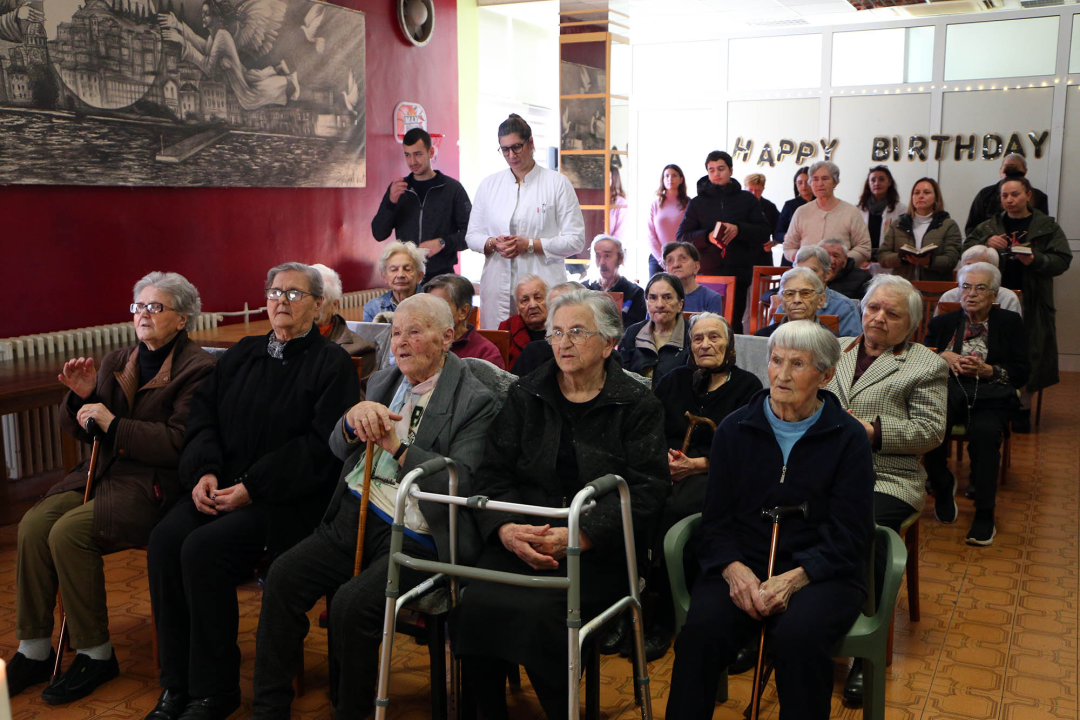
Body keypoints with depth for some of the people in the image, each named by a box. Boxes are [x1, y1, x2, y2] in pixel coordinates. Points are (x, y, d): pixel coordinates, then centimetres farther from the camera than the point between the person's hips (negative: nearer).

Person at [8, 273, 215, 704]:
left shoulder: (197, 369, -8)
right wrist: (81, 397, -2)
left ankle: (95, 654, -8)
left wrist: (113, 423, -18)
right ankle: (34, 651, -2)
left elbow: (181, 442, -18)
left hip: (155, 484, -7)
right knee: (33, 524, -15)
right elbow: (77, 430, 19)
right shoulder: (116, 362, 17)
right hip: (105, 472, 7)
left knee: (69, 532, -25)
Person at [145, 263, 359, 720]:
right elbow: (203, 413, 15)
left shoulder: (331, 364, -1)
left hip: (288, 498, -6)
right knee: (164, 540, -19)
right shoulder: (241, 355, 19)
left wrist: (252, 488, -16)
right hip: (221, 486, 6)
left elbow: (321, 446, -11)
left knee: (204, 548, -27)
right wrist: (203, 471, -5)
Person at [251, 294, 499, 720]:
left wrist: (396, 445, -19)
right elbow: (337, 448, 14)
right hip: (355, 514, 7)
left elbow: (461, 481, -15)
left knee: (352, 604, -26)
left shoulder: (476, 401, -5)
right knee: (283, 576, -11)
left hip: (414, 536, -6)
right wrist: (354, 419, -9)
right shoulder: (382, 383, 17)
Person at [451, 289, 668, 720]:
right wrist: (505, 529, -13)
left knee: (541, 612, -29)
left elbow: (646, 491, -5)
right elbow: (493, 473, 8)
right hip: (521, 538, 3)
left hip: (597, 550, -3)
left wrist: (581, 535, -18)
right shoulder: (525, 396, 14)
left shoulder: (638, 406, 4)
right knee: (473, 604, -24)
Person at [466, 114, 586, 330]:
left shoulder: (557, 183, 3)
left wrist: (529, 245, -11)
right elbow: (472, 235, 16)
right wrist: (493, 244, -6)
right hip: (498, 287, 3)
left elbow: (575, 240, -2)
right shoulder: (489, 184, 14)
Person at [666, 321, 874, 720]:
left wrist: (793, 579, -18)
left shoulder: (848, 437, 3)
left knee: (798, 635, -34)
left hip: (820, 573, -1)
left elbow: (849, 536, -2)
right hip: (741, 564, 2)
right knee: (701, 630, -28)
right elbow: (716, 519, 7)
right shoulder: (735, 428, 9)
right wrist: (735, 569, -14)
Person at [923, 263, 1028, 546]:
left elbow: (1022, 373, 6)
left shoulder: (1009, 323, 13)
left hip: (990, 397, -1)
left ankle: (984, 514, -22)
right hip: (947, 393, 2)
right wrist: (942, 356, -6)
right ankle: (943, 488, -2)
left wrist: (987, 370, -10)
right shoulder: (943, 323, 20)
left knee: (985, 432, -36)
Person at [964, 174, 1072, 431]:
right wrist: (986, 244, -11)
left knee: (1029, 357, -4)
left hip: (1031, 303, -1)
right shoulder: (990, 226, 11)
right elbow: (967, 248, 8)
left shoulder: (1047, 227, 4)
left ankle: (1023, 409, 9)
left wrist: (1036, 260, -18)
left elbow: (1062, 260, -1)